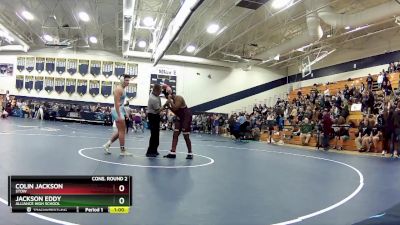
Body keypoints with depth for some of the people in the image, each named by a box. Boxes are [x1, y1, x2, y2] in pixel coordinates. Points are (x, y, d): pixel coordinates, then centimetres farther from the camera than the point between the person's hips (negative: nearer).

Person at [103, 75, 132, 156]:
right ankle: (123, 151, 4)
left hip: (121, 110, 10)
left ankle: (107, 145, 17)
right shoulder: (118, 89, -15)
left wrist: (125, 113, 21)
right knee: (122, 131, -4)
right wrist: (119, 116, -26)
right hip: (118, 111, -10)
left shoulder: (123, 89, 15)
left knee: (120, 131, 13)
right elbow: (116, 103, -21)